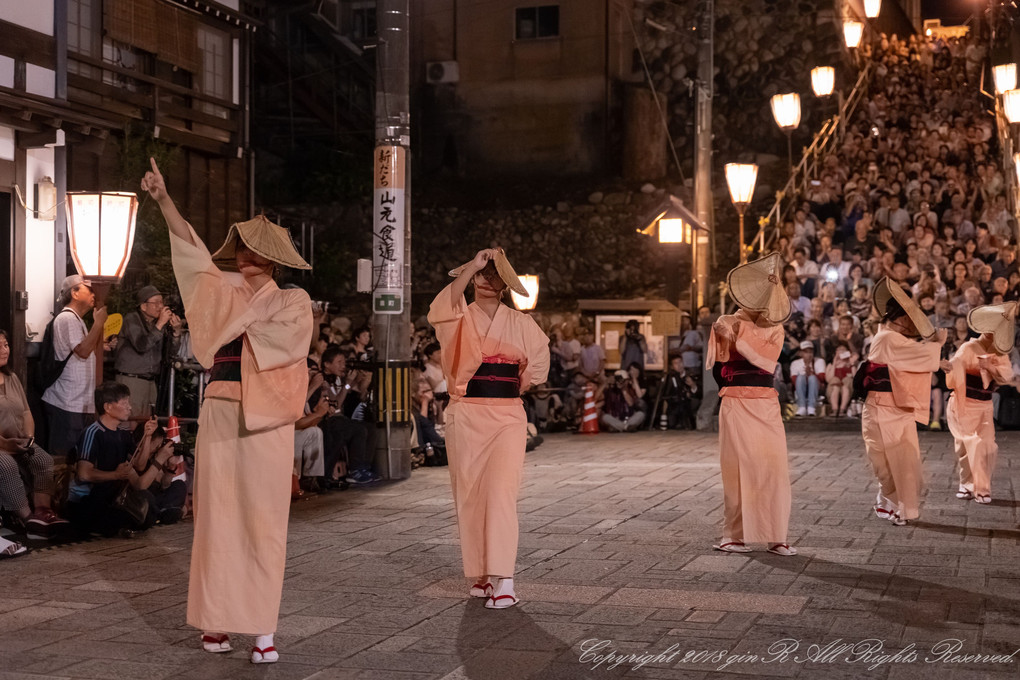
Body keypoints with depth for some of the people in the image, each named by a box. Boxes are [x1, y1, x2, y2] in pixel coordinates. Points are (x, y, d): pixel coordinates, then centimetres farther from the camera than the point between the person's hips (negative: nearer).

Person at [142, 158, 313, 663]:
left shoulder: (293, 300, 6)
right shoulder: (225, 292, 15)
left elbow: (290, 340, -14)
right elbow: (192, 248, 4)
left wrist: (240, 327, -6)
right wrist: (163, 200, -6)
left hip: (266, 419, -4)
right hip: (220, 413, 4)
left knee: (262, 521, -4)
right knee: (217, 517, 4)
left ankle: (262, 627, -3)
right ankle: (216, 619, 11)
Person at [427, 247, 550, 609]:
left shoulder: (520, 323, 6)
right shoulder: (459, 319, 1)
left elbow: (538, 363, 17)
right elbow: (441, 311, -23)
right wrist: (473, 264, -22)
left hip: (507, 416, -1)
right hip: (465, 416, 1)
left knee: (501, 492, -12)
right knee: (469, 495, 4)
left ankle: (504, 580, -16)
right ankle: (482, 575, 17)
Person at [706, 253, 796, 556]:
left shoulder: (775, 329, 8)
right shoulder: (727, 323, 2)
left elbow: (767, 357, -12)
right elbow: (716, 367, -8)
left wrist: (740, 333, -16)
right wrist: (722, 339, -22)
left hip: (766, 406, 2)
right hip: (735, 405, -2)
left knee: (774, 468, -3)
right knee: (737, 467, 0)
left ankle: (775, 536, 3)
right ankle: (733, 534, 7)